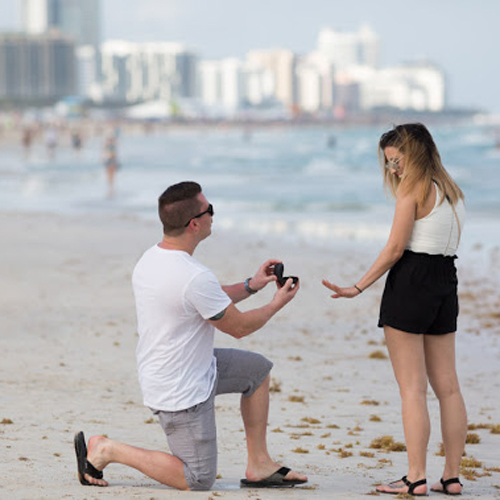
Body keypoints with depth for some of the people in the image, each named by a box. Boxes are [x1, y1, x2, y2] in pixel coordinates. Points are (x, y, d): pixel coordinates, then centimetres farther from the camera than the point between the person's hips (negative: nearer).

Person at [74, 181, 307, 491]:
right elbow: (239, 327, -14)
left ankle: (259, 465, 22)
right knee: (199, 480, 2)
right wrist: (277, 304, 2)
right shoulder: (195, 277, -29)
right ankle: (106, 451, 3)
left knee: (258, 368, 20)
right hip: (182, 393, -10)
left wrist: (251, 286, 14)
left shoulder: (150, 259, 0)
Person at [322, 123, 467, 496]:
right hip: (446, 284, 8)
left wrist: (358, 288, -7)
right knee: (447, 385, 8)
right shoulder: (452, 191, 14)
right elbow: (448, 240, 10)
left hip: (411, 283, -8)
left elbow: (395, 248, -11)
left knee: (412, 389, -5)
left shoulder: (412, 188, -9)